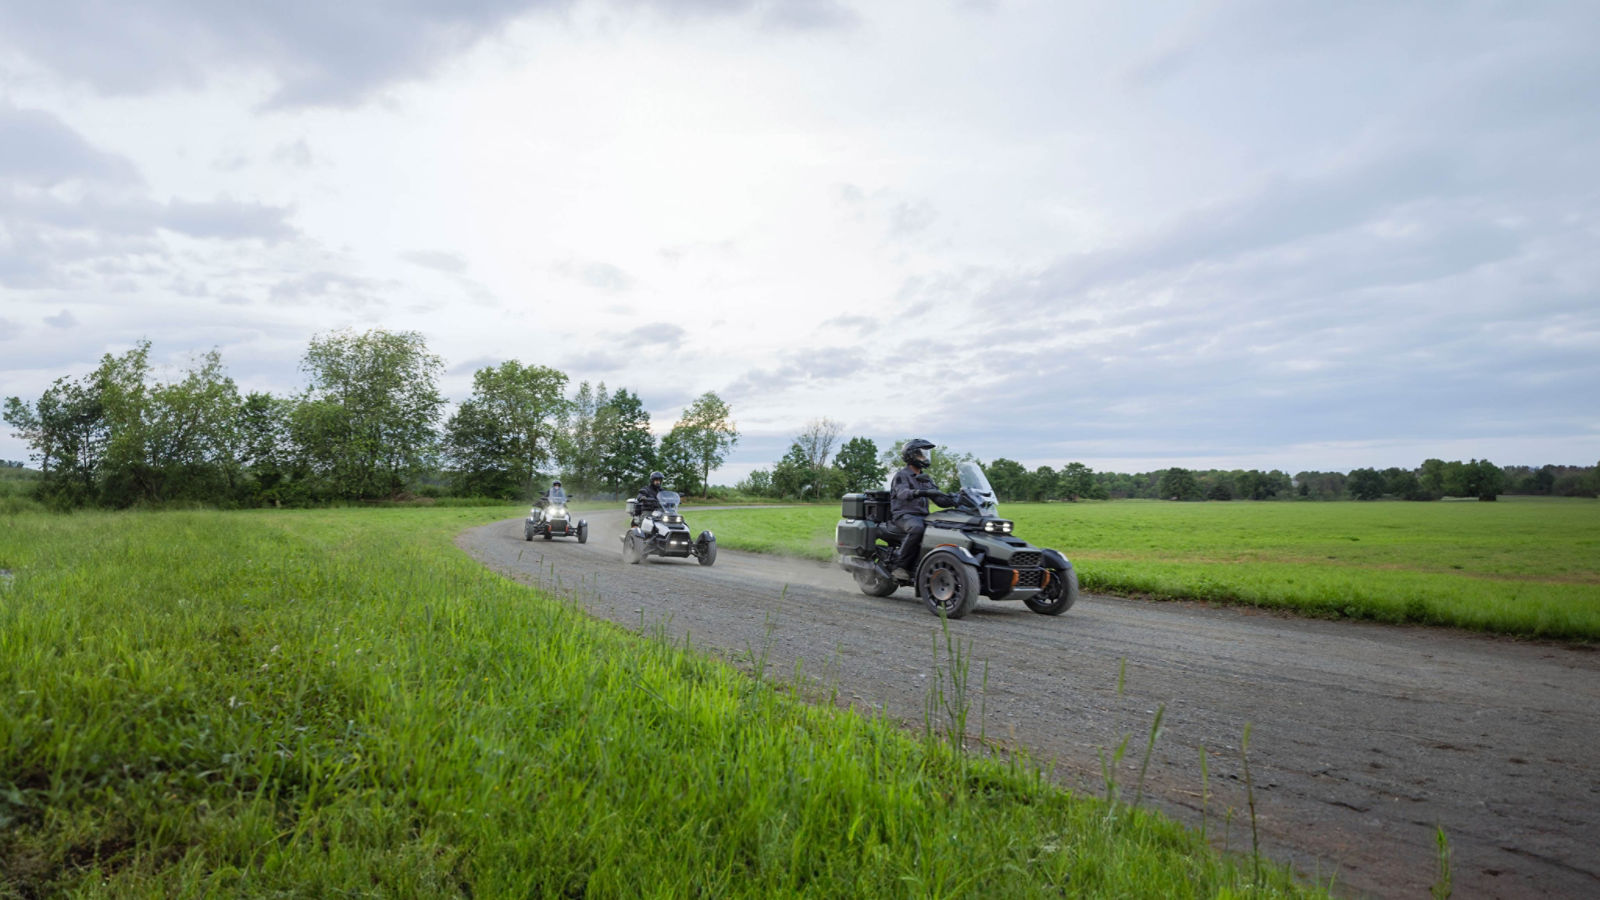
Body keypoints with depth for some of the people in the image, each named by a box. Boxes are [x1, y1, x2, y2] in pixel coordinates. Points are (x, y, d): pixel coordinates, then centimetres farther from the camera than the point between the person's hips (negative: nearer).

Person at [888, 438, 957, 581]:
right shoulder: (901, 475, 0)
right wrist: (923, 492, -39)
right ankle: (900, 566, -29)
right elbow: (902, 493, -22)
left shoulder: (925, 478, 23)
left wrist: (957, 500, -3)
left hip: (923, 516, 7)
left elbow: (939, 499, 17)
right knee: (917, 528, -39)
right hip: (904, 515, -7)